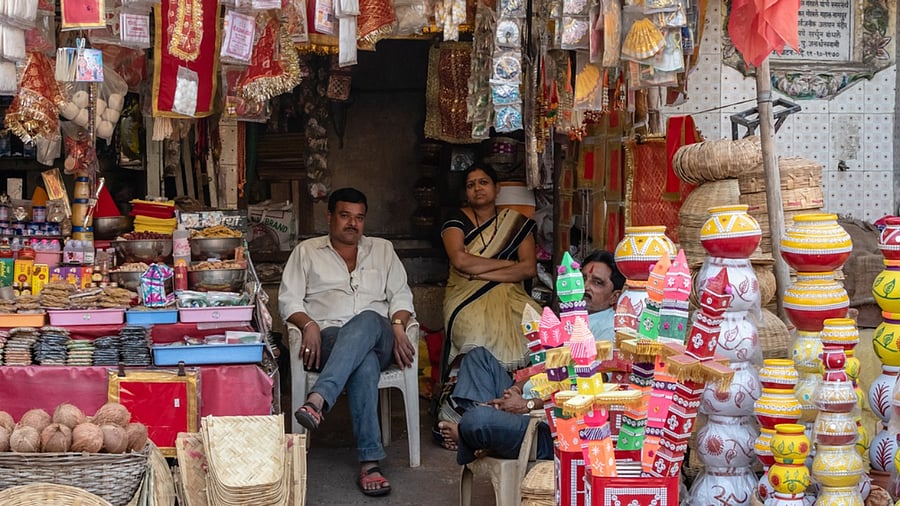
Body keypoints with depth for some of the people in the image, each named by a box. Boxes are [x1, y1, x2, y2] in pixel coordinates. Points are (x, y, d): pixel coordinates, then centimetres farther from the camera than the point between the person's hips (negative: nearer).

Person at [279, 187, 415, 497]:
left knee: (368, 320, -41)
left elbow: (401, 296, 16)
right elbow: (288, 300, 9)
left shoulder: (382, 250, 24)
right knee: (365, 364, -40)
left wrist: (398, 326, -6)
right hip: (329, 338, -1)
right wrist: (309, 325, -12)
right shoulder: (306, 252, 19)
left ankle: (318, 400, -55)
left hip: (376, 337, 1)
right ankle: (370, 460, -48)